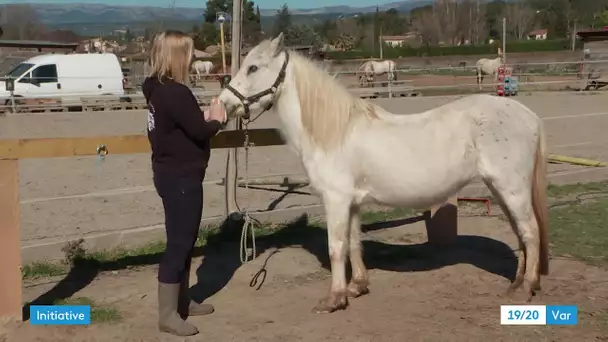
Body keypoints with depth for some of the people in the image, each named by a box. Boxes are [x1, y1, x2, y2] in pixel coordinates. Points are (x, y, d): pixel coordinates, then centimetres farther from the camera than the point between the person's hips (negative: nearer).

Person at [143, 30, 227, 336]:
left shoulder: (159, 89, 9)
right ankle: (167, 316, 6)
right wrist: (216, 120, -1)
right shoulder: (175, 93, -22)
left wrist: (205, 115, -1)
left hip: (172, 173, 10)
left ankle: (181, 301, 33)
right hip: (180, 178, -10)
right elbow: (199, 131, -21)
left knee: (184, 240, 20)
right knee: (179, 243, -3)